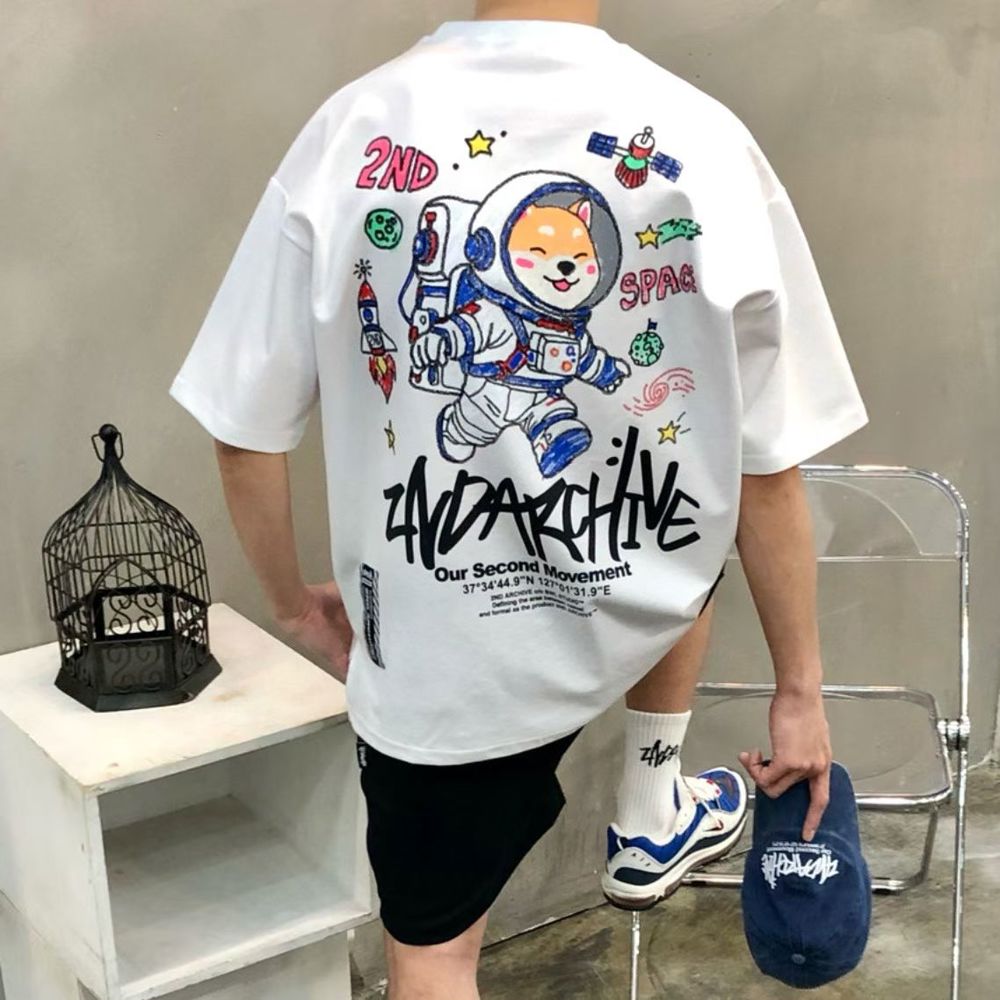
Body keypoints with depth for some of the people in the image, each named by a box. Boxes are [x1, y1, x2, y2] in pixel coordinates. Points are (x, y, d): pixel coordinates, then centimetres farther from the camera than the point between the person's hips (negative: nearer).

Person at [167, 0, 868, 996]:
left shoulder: (354, 131, -14)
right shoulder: (706, 143, -14)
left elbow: (246, 434, -7)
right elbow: (766, 470, -9)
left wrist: (294, 602, 12)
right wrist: (800, 686, 5)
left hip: (435, 655, -1)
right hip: (634, 621, 1)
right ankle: (650, 822, 40)